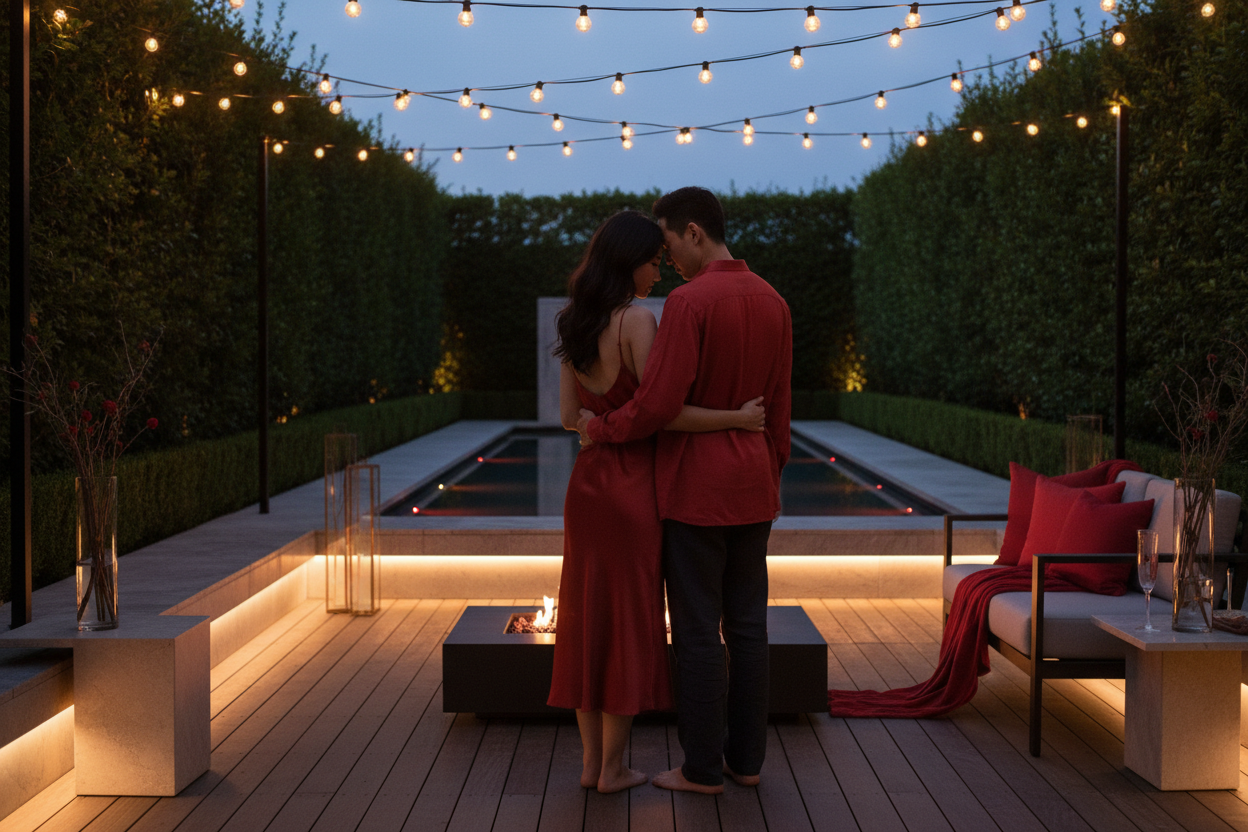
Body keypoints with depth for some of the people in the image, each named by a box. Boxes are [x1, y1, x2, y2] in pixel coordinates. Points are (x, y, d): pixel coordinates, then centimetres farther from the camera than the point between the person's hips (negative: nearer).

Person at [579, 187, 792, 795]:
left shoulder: (689, 301, -16)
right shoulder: (772, 302, 8)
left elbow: (657, 404, -20)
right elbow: (779, 407, 13)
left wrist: (599, 428, -4)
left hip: (695, 489, -7)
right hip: (751, 491, 8)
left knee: (697, 630, 0)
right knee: (745, 625, 12)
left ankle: (703, 769, 8)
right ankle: (746, 758, 19)